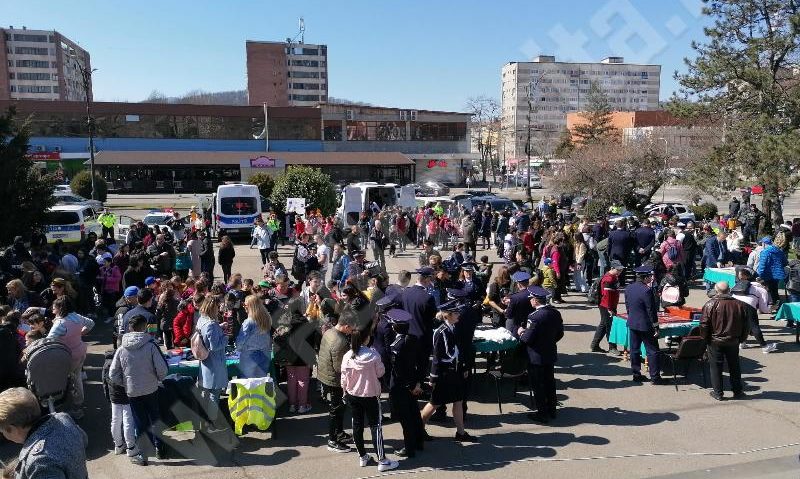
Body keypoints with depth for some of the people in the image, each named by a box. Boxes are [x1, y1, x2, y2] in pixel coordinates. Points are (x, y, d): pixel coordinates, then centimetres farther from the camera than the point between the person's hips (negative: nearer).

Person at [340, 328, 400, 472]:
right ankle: (382, 460, 6)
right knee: (376, 426, 4)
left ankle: (362, 457, 25)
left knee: (357, 425, 14)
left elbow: (344, 378, -2)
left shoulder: (347, 356, -9)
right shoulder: (373, 354, -18)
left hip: (353, 395, 3)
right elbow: (380, 373, -7)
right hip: (371, 394, -3)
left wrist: (345, 390, 14)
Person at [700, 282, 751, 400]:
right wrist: (741, 339, 16)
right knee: (734, 366, 17)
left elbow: (704, 325, -13)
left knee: (716, 367, 7)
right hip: (733, 342, 3)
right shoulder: (740, 305, -4)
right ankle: (737, 391, 25)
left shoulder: (710, 305, -14)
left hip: (715, 342, -3)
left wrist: (705, 338, 2)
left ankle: (718, 393, 11)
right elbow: (746, 325, 4)